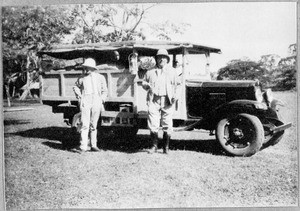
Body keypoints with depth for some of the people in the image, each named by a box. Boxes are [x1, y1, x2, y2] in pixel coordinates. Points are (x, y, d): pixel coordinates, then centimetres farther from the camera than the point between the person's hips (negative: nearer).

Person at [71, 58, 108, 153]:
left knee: (93, 125, 9)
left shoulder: (100, 77, 8)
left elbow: (104, 91, 17)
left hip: (96, 103, 1)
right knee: (85, 125, -9)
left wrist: (102, 100, 6)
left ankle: (93, 145, 18)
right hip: (85, 103, -1)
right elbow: (75, 86, 22)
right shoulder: (82, 78, 6)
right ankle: (83, 146, -9)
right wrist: (79, 96, 8)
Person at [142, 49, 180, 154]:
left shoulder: (172, 71, 13)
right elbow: (143, 83, 21)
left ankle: (166, 147, 10)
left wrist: (175, 96, -7)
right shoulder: (150, 72, 15)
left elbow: (176, 85, 9)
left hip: (167, 101, -1)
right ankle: (154, 146, 10)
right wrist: (146, 85, -2)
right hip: (154, 100, 1)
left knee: (167, 125, 0)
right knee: (153, 125, -3)